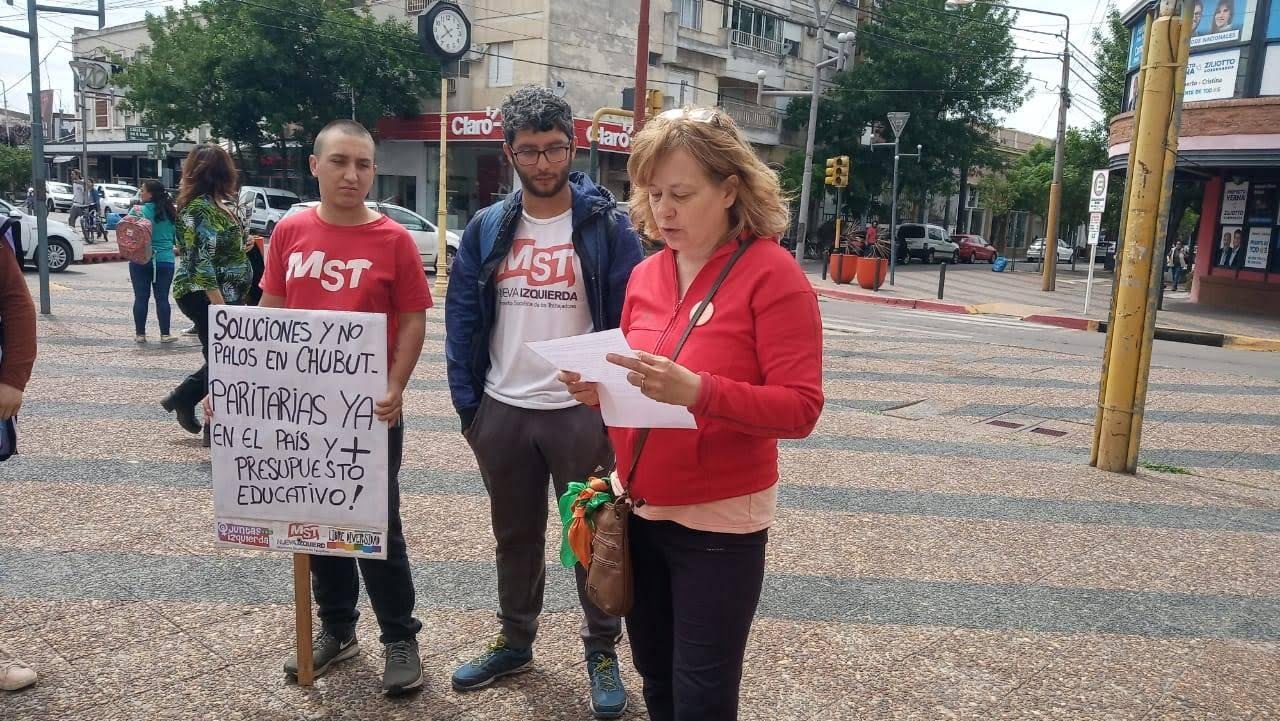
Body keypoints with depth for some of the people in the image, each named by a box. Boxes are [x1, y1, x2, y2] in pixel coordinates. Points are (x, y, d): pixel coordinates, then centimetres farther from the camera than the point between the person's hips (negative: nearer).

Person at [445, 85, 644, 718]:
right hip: (502, 412, 4)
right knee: (514, 536, 18)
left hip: (582, 411, -3)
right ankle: (514, 642, 37)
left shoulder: (606, 225, -6)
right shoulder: (486, 228, 4)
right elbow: (462, 320, 6)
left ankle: (601, 653, 27)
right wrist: (467, 404, 0)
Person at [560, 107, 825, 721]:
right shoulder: (645, 274, 4)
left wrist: (698, 391, -32)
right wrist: (600, 389, -8)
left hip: (718, 521, -6)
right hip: (639, 508, 6)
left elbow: (800, 409, -19)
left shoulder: (772, 274, -14)